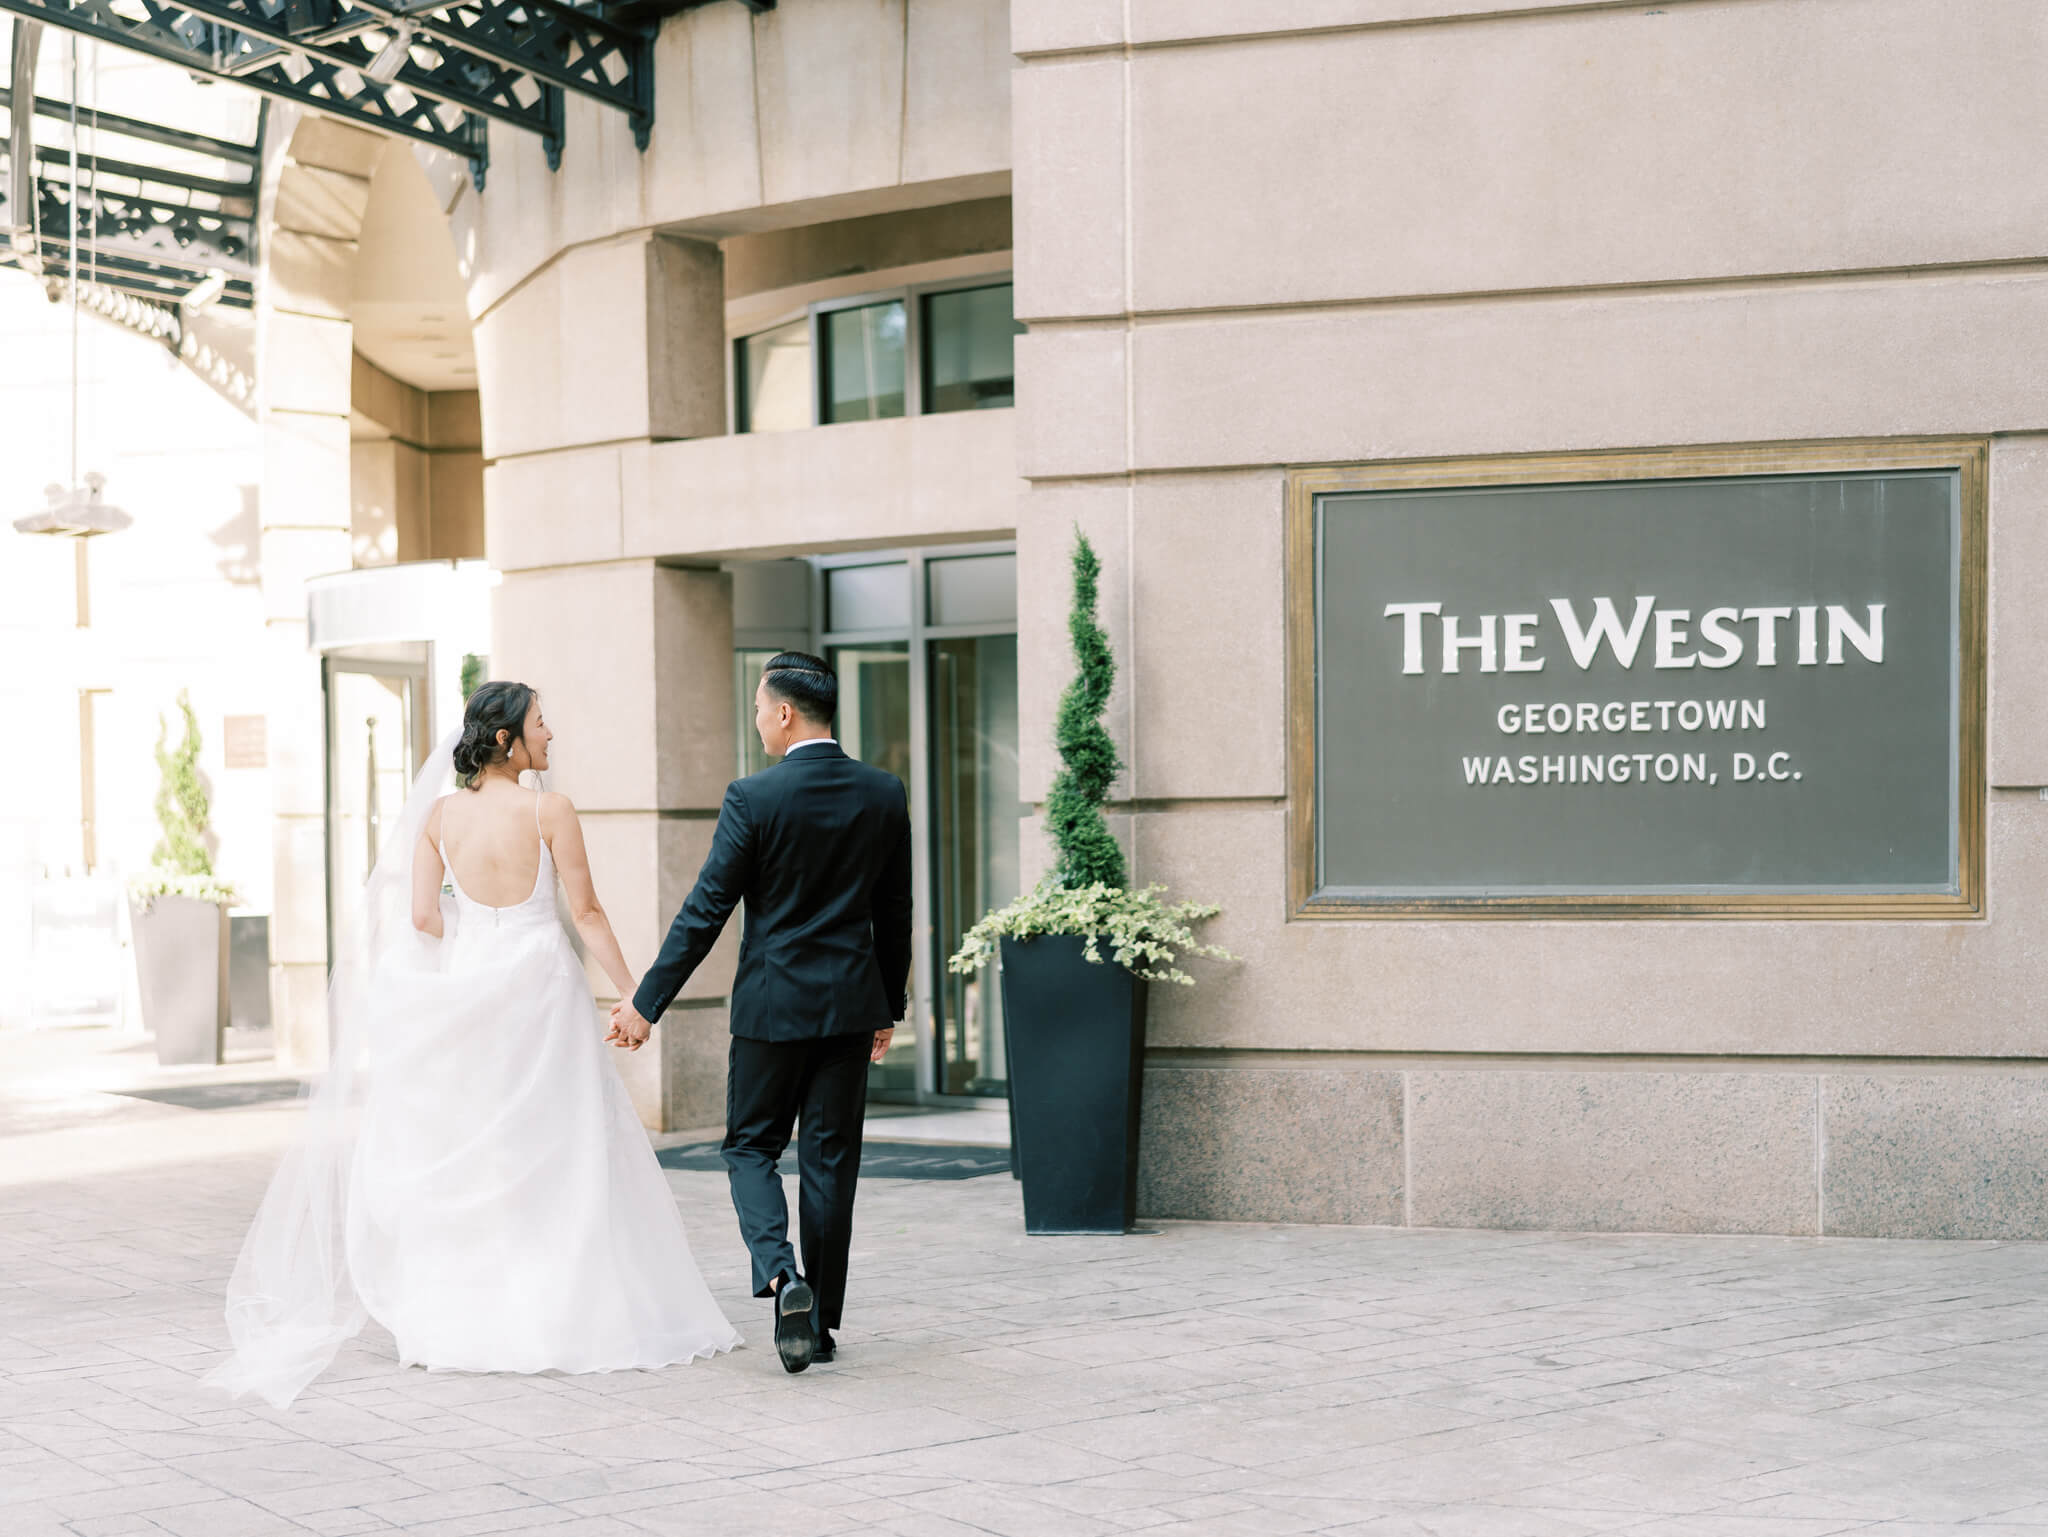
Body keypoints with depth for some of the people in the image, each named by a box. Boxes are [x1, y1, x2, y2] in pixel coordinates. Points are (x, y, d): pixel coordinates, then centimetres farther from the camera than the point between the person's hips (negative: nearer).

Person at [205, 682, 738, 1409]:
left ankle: (463, 1315, 15)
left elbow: (421, 918, -1)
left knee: (471, 1156, 13)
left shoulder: (440, 814, 0)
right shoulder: (550, 811, -11)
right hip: (541, 982, -4)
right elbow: (587, 913, -9)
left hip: (469, 987, 4)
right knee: (557, 1152, 4)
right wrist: (631, 993, -1)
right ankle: (564, 1312, 5)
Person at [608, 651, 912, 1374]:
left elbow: (705, 910, -11)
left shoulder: (753, 796, -12)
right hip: (852, 1003, 3)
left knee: (752, 1147, 10)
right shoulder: (885, 794, 1)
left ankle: (779, 1274, -14)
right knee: (830, 1159, 9)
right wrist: (889, 1009, 19)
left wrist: (646, 1003, -4)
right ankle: (823, 1321, 14)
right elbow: (894, 913, 8)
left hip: (771, 1003, -3)